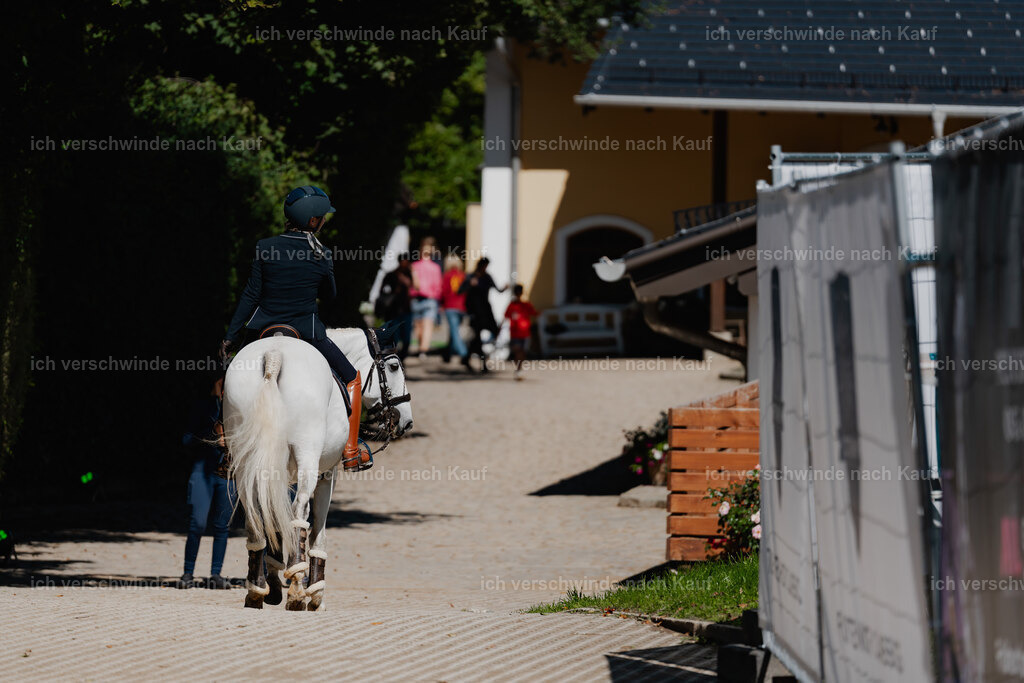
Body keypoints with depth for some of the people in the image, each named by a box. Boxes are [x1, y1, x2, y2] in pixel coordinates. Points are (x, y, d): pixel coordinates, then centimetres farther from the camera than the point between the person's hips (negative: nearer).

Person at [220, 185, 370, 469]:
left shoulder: (265, 248, -7)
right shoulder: (321, 256, -9)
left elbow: (250, 295, -5)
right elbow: (329, 294, 7)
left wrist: (230, 336, 1)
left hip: (264, 328, 2)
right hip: (307, 330, -2)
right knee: (351, 378, 20)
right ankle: (351, 450, 18)